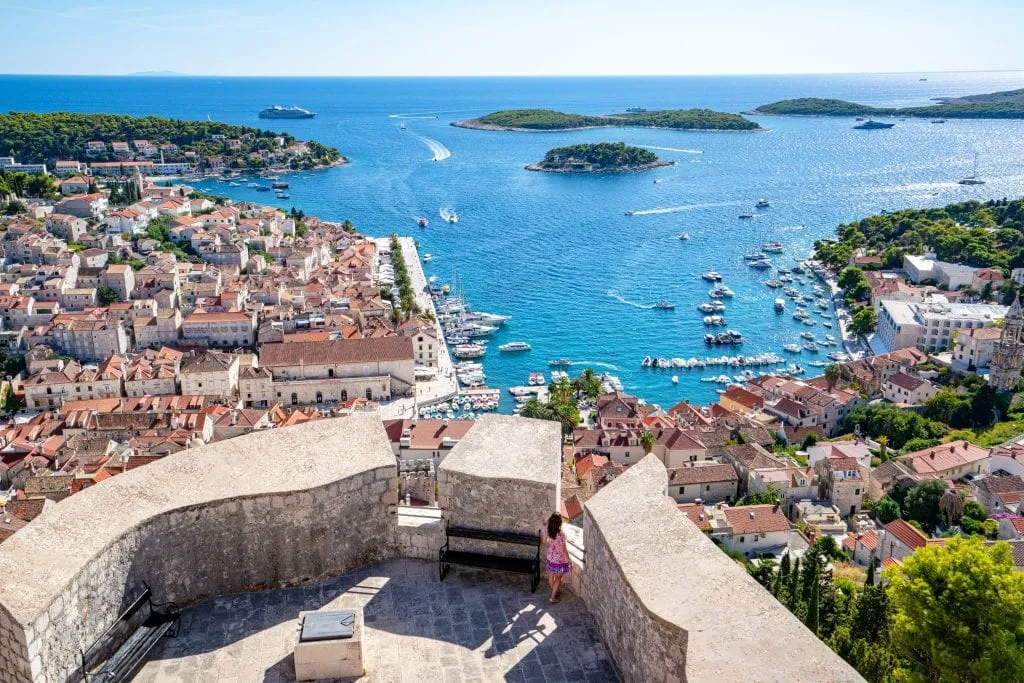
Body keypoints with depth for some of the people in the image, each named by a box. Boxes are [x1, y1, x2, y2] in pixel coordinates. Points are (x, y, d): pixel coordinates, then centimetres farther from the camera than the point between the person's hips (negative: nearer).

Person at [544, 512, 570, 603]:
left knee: (551, 575, 26)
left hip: (550, 558, 6)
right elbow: (564, 550, -23)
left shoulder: (547, 531, -16)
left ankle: (554, 592, 47)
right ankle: (553, 597, 26)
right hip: (560, 560, -6)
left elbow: (544, 541, 3)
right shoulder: (561, 535, -33)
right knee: (558, 578, 16)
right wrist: (569, 562, -12)